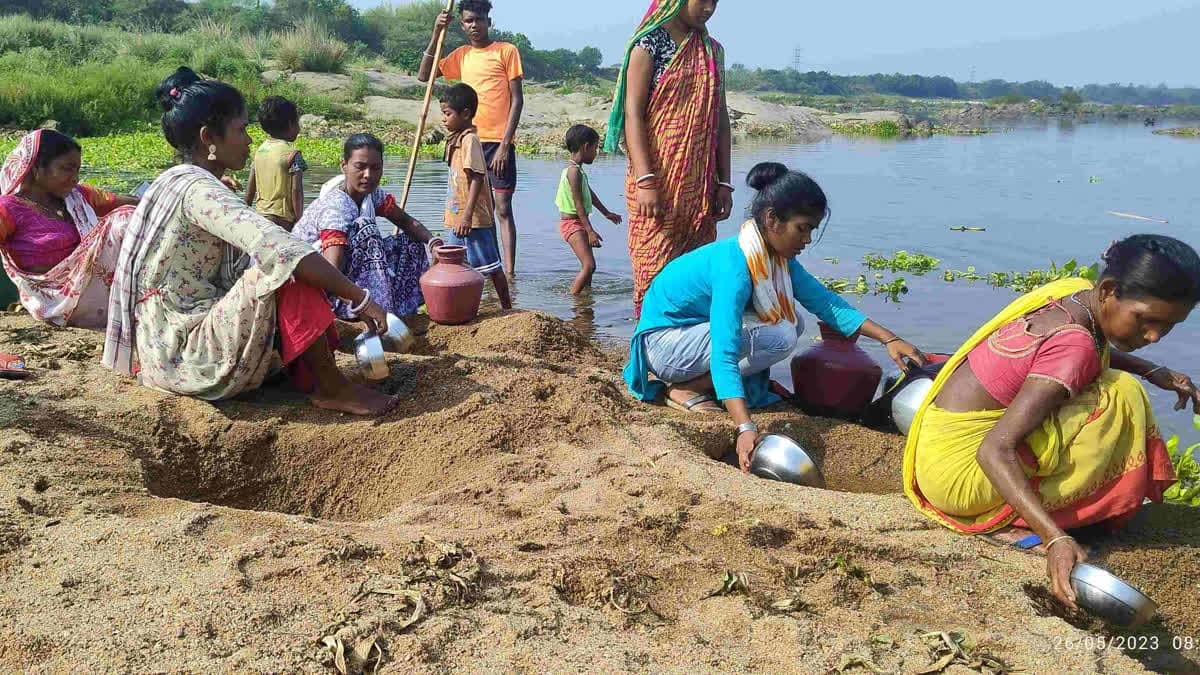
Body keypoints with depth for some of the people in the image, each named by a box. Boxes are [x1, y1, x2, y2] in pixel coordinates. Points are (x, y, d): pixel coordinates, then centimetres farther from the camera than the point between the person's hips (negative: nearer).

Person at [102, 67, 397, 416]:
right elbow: (282, 251, -32)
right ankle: (333, 389, -11)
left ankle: (310, 377, 1)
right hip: (185, 358, -10)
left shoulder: (182, 183, 13)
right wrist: (360, 297, -25)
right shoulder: (199, 189, -18)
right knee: (290, 270, -21)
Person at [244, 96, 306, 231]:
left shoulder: (260, 150, 8)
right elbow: (296, 190, -16)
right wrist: (300, 220, -11)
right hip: (283, 218, -7)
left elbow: (250, 185, 11)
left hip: (261, 215, 7)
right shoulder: (292, 154, -11)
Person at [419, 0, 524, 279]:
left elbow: (517, 100, -4)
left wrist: (505, 144, -12)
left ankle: (509, 272, -8)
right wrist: (436, 35, 5)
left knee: (503, 207, -7)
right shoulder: (462, 55, 15)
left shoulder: (506, 51, 0)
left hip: (499, 142, -5)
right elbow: (424, 76, 14)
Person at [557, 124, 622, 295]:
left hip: (578, 223, 11)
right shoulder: (574, 171, -19)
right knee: (589, 265, -18)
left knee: (588, 265, 20)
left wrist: (606, 212, 36)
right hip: (572, 223, -11)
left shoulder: (577, 169, 13)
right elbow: (578, 204, -23)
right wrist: (590, 231, -25)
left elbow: (590, 194, 26)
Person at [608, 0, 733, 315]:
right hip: (657, 182, -5)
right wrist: (645, 180, -19)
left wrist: (724, 183, 8)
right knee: (655, 269, -5)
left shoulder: (713, 50, 15)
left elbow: (721, 118, 15)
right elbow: (633, 114, -9)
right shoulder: (649, 45, -2)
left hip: (700, 185, 5)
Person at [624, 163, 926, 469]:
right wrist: (746, 429, -48)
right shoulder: (734, 267, -32)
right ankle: (684, 390, -11)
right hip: (663, 343, -9)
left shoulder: (778, 258, -5)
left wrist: (889, 339, -9)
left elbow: (827, 302, -1)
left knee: (790, 324, 1)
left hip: (700, 329, 9)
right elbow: (724, 357, -39)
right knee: (779, 338, -23)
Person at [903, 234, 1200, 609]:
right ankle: (1014, 518, -8)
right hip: (959, 473, -9)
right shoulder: (1074, 346, -24)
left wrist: (1154, 372, 10)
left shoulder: (1075, 292, 0)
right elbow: (994, 451, -29)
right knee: (1119, 397, -13)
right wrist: (1055, 538, -36)